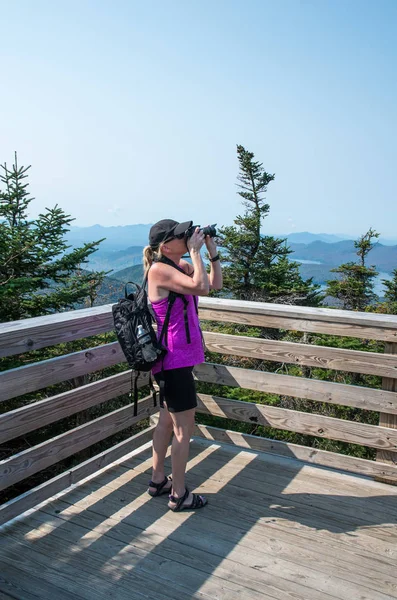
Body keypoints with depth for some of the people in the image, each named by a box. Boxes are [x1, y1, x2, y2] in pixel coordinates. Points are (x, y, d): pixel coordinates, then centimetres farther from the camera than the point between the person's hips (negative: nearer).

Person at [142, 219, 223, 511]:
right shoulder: (159, 269, -17)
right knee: (184, 428, 1)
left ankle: (158, 481, 35)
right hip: (175, 359, -10)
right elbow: (201, 288, -28)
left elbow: (215, 284, 8)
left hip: (177, 358, 10)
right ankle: (179, 495, 15)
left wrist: (212, 251, 1)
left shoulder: (181, 266, 9)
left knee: (168, 420, 19)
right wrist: (195, 252, -19)